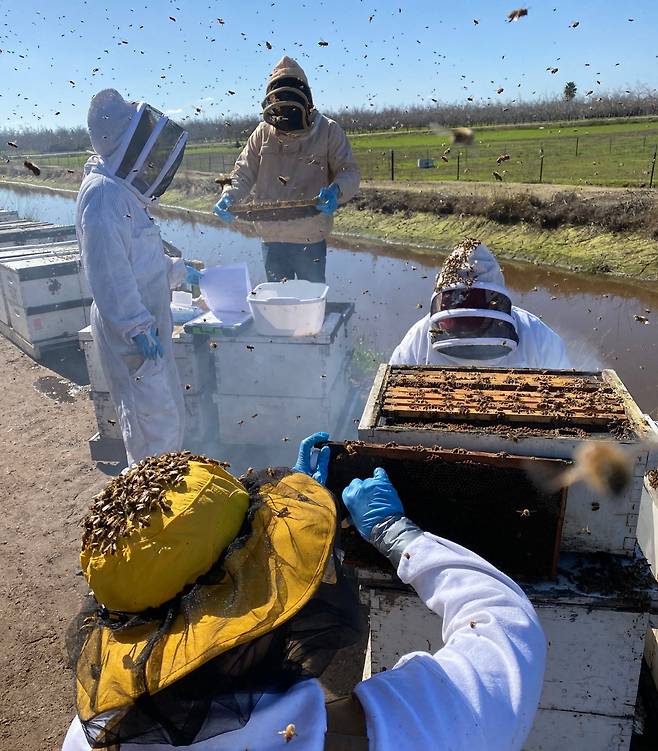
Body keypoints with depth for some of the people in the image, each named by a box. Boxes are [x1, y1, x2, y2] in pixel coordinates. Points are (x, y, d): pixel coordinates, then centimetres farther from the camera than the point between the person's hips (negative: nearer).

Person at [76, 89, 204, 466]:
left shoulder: (123, 192, 14)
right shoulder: (103, 193, -18)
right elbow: (110, 271, -24)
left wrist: (179, 271, 30)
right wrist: (138, 327, -25)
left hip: (149, 324, 11)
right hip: (131, 334, -11)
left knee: (169, 412, 20)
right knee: (156, 419, -3)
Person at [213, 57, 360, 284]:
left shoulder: (328, 131, -3)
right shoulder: (264, 132, 5)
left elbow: (349, 172, -4)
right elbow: (244, 171, 8)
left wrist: (335, 191, -27)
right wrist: (229, 196, -12)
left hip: (311, 240, -3)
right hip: (271, 238, 3)